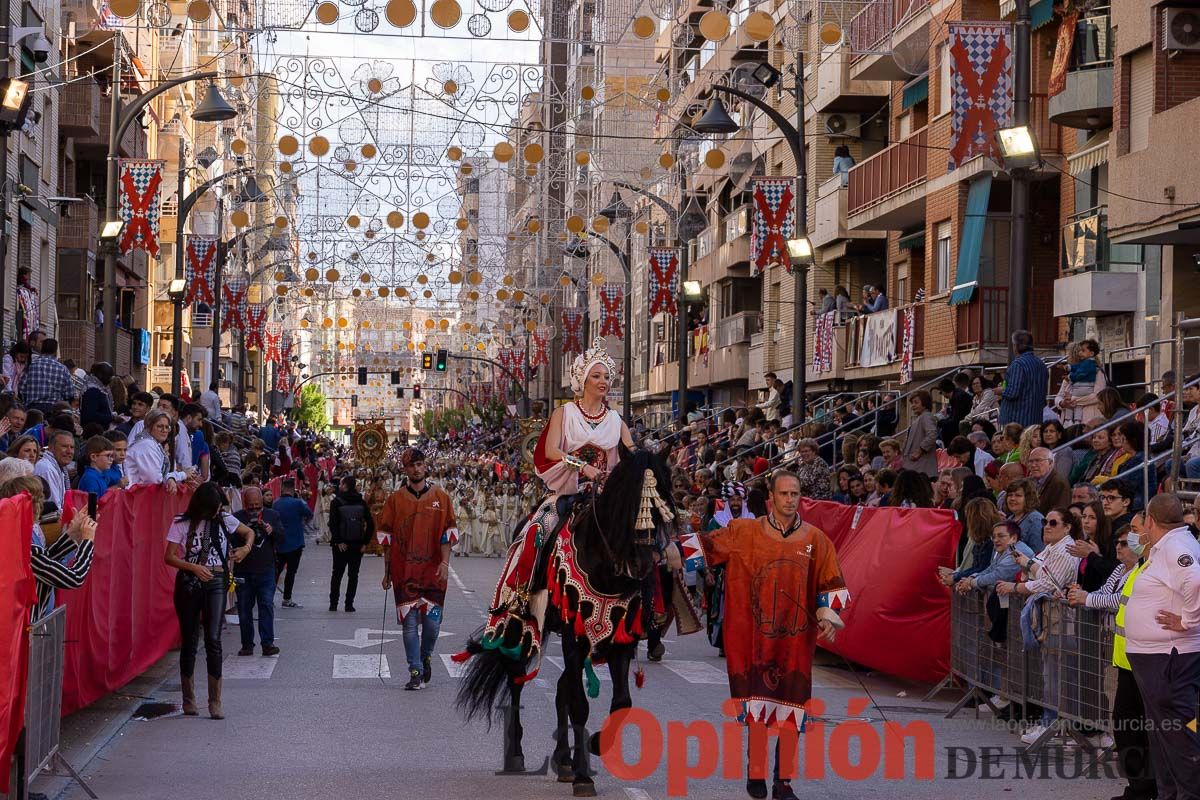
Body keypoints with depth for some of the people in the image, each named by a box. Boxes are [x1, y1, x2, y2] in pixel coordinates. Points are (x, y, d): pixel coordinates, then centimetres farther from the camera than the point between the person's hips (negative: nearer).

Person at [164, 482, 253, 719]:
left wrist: (246, 548, -2)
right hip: (188, 583, -1)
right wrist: (194, 568, -19)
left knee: (213, 640, -9)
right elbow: (169, 557, -5)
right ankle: (189, 698, 19)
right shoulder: (182, 523, -3)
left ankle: (215, 702, -7)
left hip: (215, 583, 1)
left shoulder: (224, 519, 4)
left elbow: (249, 532, 19)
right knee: (189, 641, 7)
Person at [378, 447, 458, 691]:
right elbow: (386, 536, 9)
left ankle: (426, 657, 26)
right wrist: (387, 571, 7)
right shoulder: (395, 499, 7)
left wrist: (445, 562, -8)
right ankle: (415, 672, 3)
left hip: (433, 570, 0)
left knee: (432, 621, -2)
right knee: (409, 623, -2)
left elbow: (448, 532, 4)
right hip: (404, 570, 0)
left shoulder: (440, 497, 6)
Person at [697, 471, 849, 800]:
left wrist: (829, 618, -1)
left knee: (791, 707, 1)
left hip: (796, 638, 1)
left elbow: (831, 584, 8)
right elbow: (708, 544, 5)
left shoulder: (815, 539, 3)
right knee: (757, 703, -1)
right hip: (757, 637, -1)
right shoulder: (744, 533, 0)